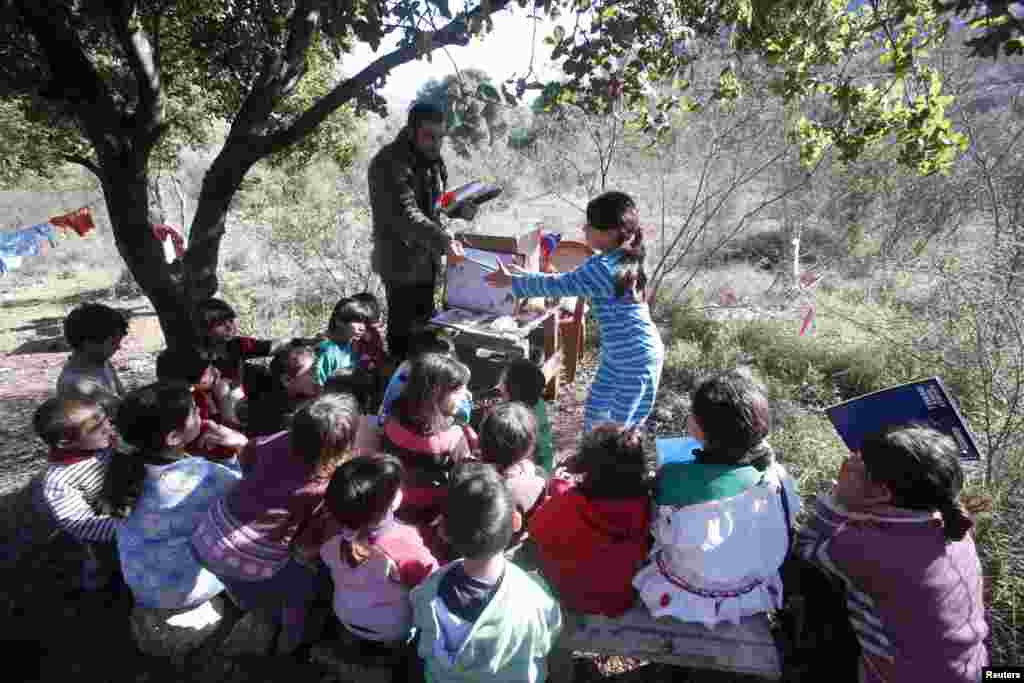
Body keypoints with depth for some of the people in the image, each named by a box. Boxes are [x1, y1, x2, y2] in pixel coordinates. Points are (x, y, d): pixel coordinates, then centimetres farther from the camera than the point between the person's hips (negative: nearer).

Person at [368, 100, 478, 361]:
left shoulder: (431, 158, 7)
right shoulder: (389, 163, -21)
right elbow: (405, 214, -32)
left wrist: (459, 208, -1)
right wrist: (443, 240, -44)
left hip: (427, 258, 9)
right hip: (401, 261, -8)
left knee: (425, 325, 20)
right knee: (403, 330, -1)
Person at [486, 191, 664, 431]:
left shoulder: (604, 268, -27)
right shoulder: (619, 259, 4)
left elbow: (559, 285, -18)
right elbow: (569, 281, 12)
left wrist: (512, 282, -6)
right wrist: (524, 275, 8)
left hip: (638, 359, -10)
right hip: (616, 355, 10)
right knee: (594, 411, 20)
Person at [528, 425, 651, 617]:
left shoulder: (566, 506, -35)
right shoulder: (645, 507, -26)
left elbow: (536, 528, -11)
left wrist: (558, 489, 1)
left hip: (571, 600, -3)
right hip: (623, 603, 3)